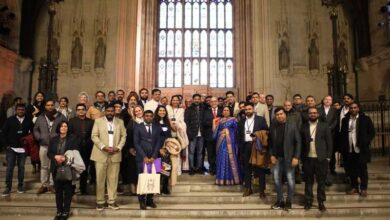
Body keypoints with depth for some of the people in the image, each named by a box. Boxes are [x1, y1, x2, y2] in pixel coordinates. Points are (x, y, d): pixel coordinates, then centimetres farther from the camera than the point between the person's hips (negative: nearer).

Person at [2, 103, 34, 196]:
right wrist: (6, 144, -2)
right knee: (10, 167, -1)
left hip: (23, 148, 0)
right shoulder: (10, 120, 1)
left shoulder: (28, 121, 1)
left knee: (21, 167, 7)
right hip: (11, 148, 0)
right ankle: (8, 187, 7)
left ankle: (20, 186, 18)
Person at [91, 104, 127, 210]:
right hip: (101, 154, -2)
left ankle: (112, 201, 12)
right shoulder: (98, 121, 4)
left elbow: (123, 136, 7)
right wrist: (103, 147, -14)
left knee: (113, 178, 4)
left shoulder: (120, 122, 10)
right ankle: (100, 201, 12)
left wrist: (118, 147, -8)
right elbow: (94, 136, -3)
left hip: (115, 154, 2)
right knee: (100, 179, 1)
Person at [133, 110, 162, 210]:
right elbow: (136, 143, -2)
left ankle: (150, 200, 14)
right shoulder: (138, 127, 4)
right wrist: (144, 156, -9)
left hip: (153, 157, 2)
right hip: (142, 158, -2)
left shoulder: (157, 127, 10)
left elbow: (158, 142, 5)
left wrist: (153, 156, -6)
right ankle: (142, 201, 11)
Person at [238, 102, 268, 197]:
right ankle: (248, 188, 19)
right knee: (247, 168, 9)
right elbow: (240, 135, 12)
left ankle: (262, 190, 10)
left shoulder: (261, 119, 0)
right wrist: (240, 147, 6)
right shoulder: (242, 121, 10)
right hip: (246, 146, 3)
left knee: (260, 168, 2)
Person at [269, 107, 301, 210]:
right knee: (277, 179, 8)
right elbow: (270, 142, 8)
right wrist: (271, 155, -2)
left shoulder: (292, 126, -6)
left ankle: (289, 201, 17)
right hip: (277, 157, 4)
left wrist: (296, 157, -13)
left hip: (289, 157, -3)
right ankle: (280, 201, 20)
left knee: (290, 180, 3)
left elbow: (298, 142, -7)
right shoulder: (273, 126, 4)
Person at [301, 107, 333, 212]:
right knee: (308, 181, 9)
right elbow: (302, 143, 4)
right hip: (308, 159, 1)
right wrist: (302, 157, -2)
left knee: (321, 181, 7)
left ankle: (321, 202, 17)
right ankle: (308, 201, 19)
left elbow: (329, 142, 1)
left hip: (321, 158, -1)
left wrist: (328, 157, -5)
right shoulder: (304, 127, 5)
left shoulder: (324, 126, 2)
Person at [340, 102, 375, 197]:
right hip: (349, 149, 3)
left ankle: (363, 188, 13)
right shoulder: (345, 120, 9)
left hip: (361, 149, -3)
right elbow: (342, 133, 13)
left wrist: (366, 142, -8)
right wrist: (343, 145, 3)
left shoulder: (365, 119, 0)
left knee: (362, 169, 3)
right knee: (352, 169, 9)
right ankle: (354, 187, 20)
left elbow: (372, 132, 1)